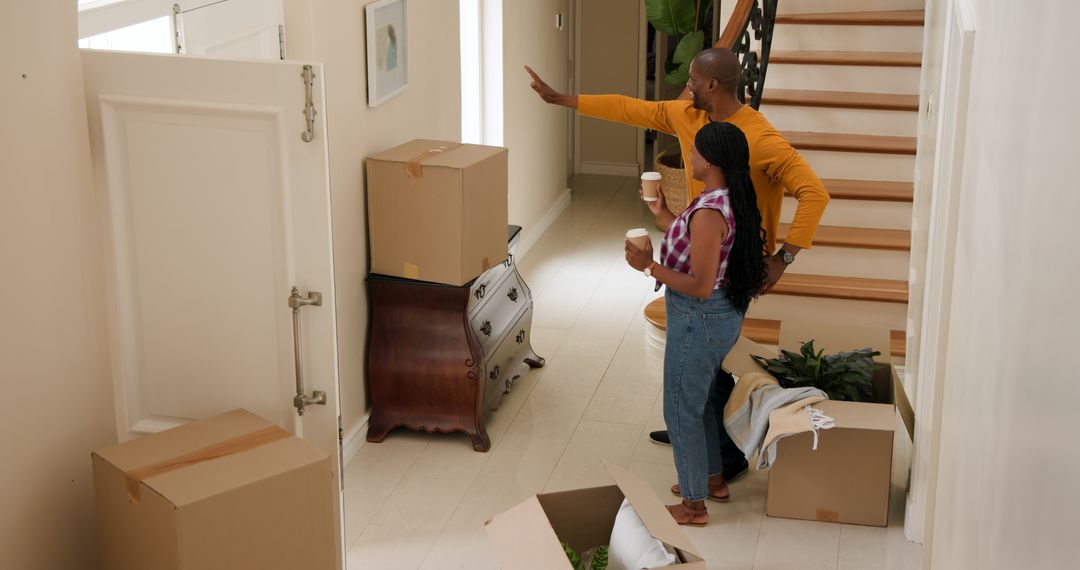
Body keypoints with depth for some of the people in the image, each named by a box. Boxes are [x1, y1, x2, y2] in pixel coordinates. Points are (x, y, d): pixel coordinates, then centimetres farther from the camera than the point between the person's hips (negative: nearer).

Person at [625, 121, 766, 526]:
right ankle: (712, 478, 43)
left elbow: (700, 286, -29)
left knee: (682, 409, 6)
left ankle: (694, 505, 18)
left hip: (699, 321, -10)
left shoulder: (709, 212, -28)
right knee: (699, 400, 26)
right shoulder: (733, 201, 2)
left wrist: (648, 266, -21)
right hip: (723, 314, 10)